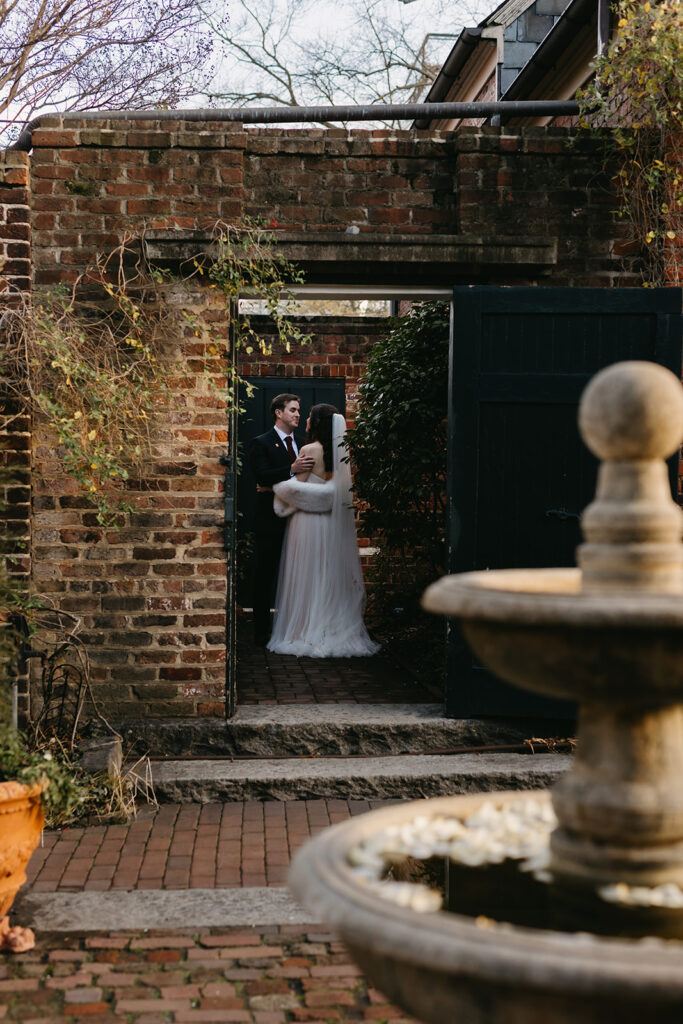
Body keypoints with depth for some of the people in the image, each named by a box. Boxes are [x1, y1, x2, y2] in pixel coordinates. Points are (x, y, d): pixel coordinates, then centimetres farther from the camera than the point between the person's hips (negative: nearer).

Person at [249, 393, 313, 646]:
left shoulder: (301, 444, 17)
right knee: (265, 576, 0)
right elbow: (261, 475, -18)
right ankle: (262, 633, 4)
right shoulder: (262, 443, -3)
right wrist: (291, 470, -29)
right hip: (270, 519, -6)